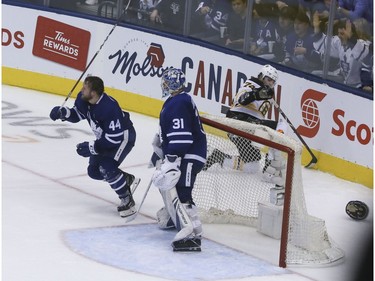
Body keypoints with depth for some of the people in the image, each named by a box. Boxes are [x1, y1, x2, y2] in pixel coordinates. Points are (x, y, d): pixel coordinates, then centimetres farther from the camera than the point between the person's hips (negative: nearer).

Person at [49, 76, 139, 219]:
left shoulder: (110, 108, -38)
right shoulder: (83, 99, -15)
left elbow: (115, 139, -35)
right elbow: (77, 114, 4)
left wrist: (92, 147, -34)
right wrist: (62, 112, -17)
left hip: (123, 136, -9)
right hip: (105, 137, 9)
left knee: (107, 167, -26)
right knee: (94, 171, 6)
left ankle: (127, 200, -8)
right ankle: (128, 180, 28)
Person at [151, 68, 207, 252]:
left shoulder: (178, 104, -19)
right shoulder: (177, 101, 16)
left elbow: (181, 137, -27)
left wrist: (170, 162, -30)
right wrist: (159, 150, 36)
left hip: (188, 156, -11)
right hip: (182, 154, 11)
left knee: (179, 192, -21)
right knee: (165, 184, 26)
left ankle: (192, 232, -29)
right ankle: (173, 217, 42)